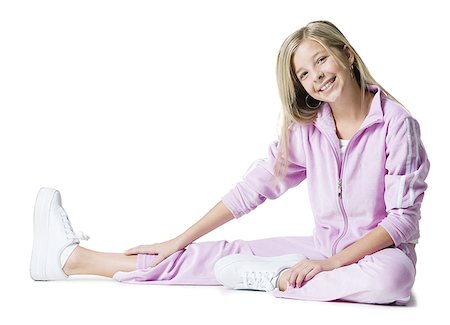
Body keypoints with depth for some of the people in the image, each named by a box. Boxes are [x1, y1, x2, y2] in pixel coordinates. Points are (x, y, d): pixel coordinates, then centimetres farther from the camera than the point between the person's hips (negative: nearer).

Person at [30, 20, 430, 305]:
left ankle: (269, 279, -22)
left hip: (379, 252, -3)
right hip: (325, 248, 4)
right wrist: (179, 241, -2)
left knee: (394, 275, -39)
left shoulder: (396, 124, -14)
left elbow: (403, 216, -16)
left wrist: (333, 262, -25)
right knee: (222, 254, -8)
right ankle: (73, 258, -4)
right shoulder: (306, 127, 1)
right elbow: (252, 187, 1)